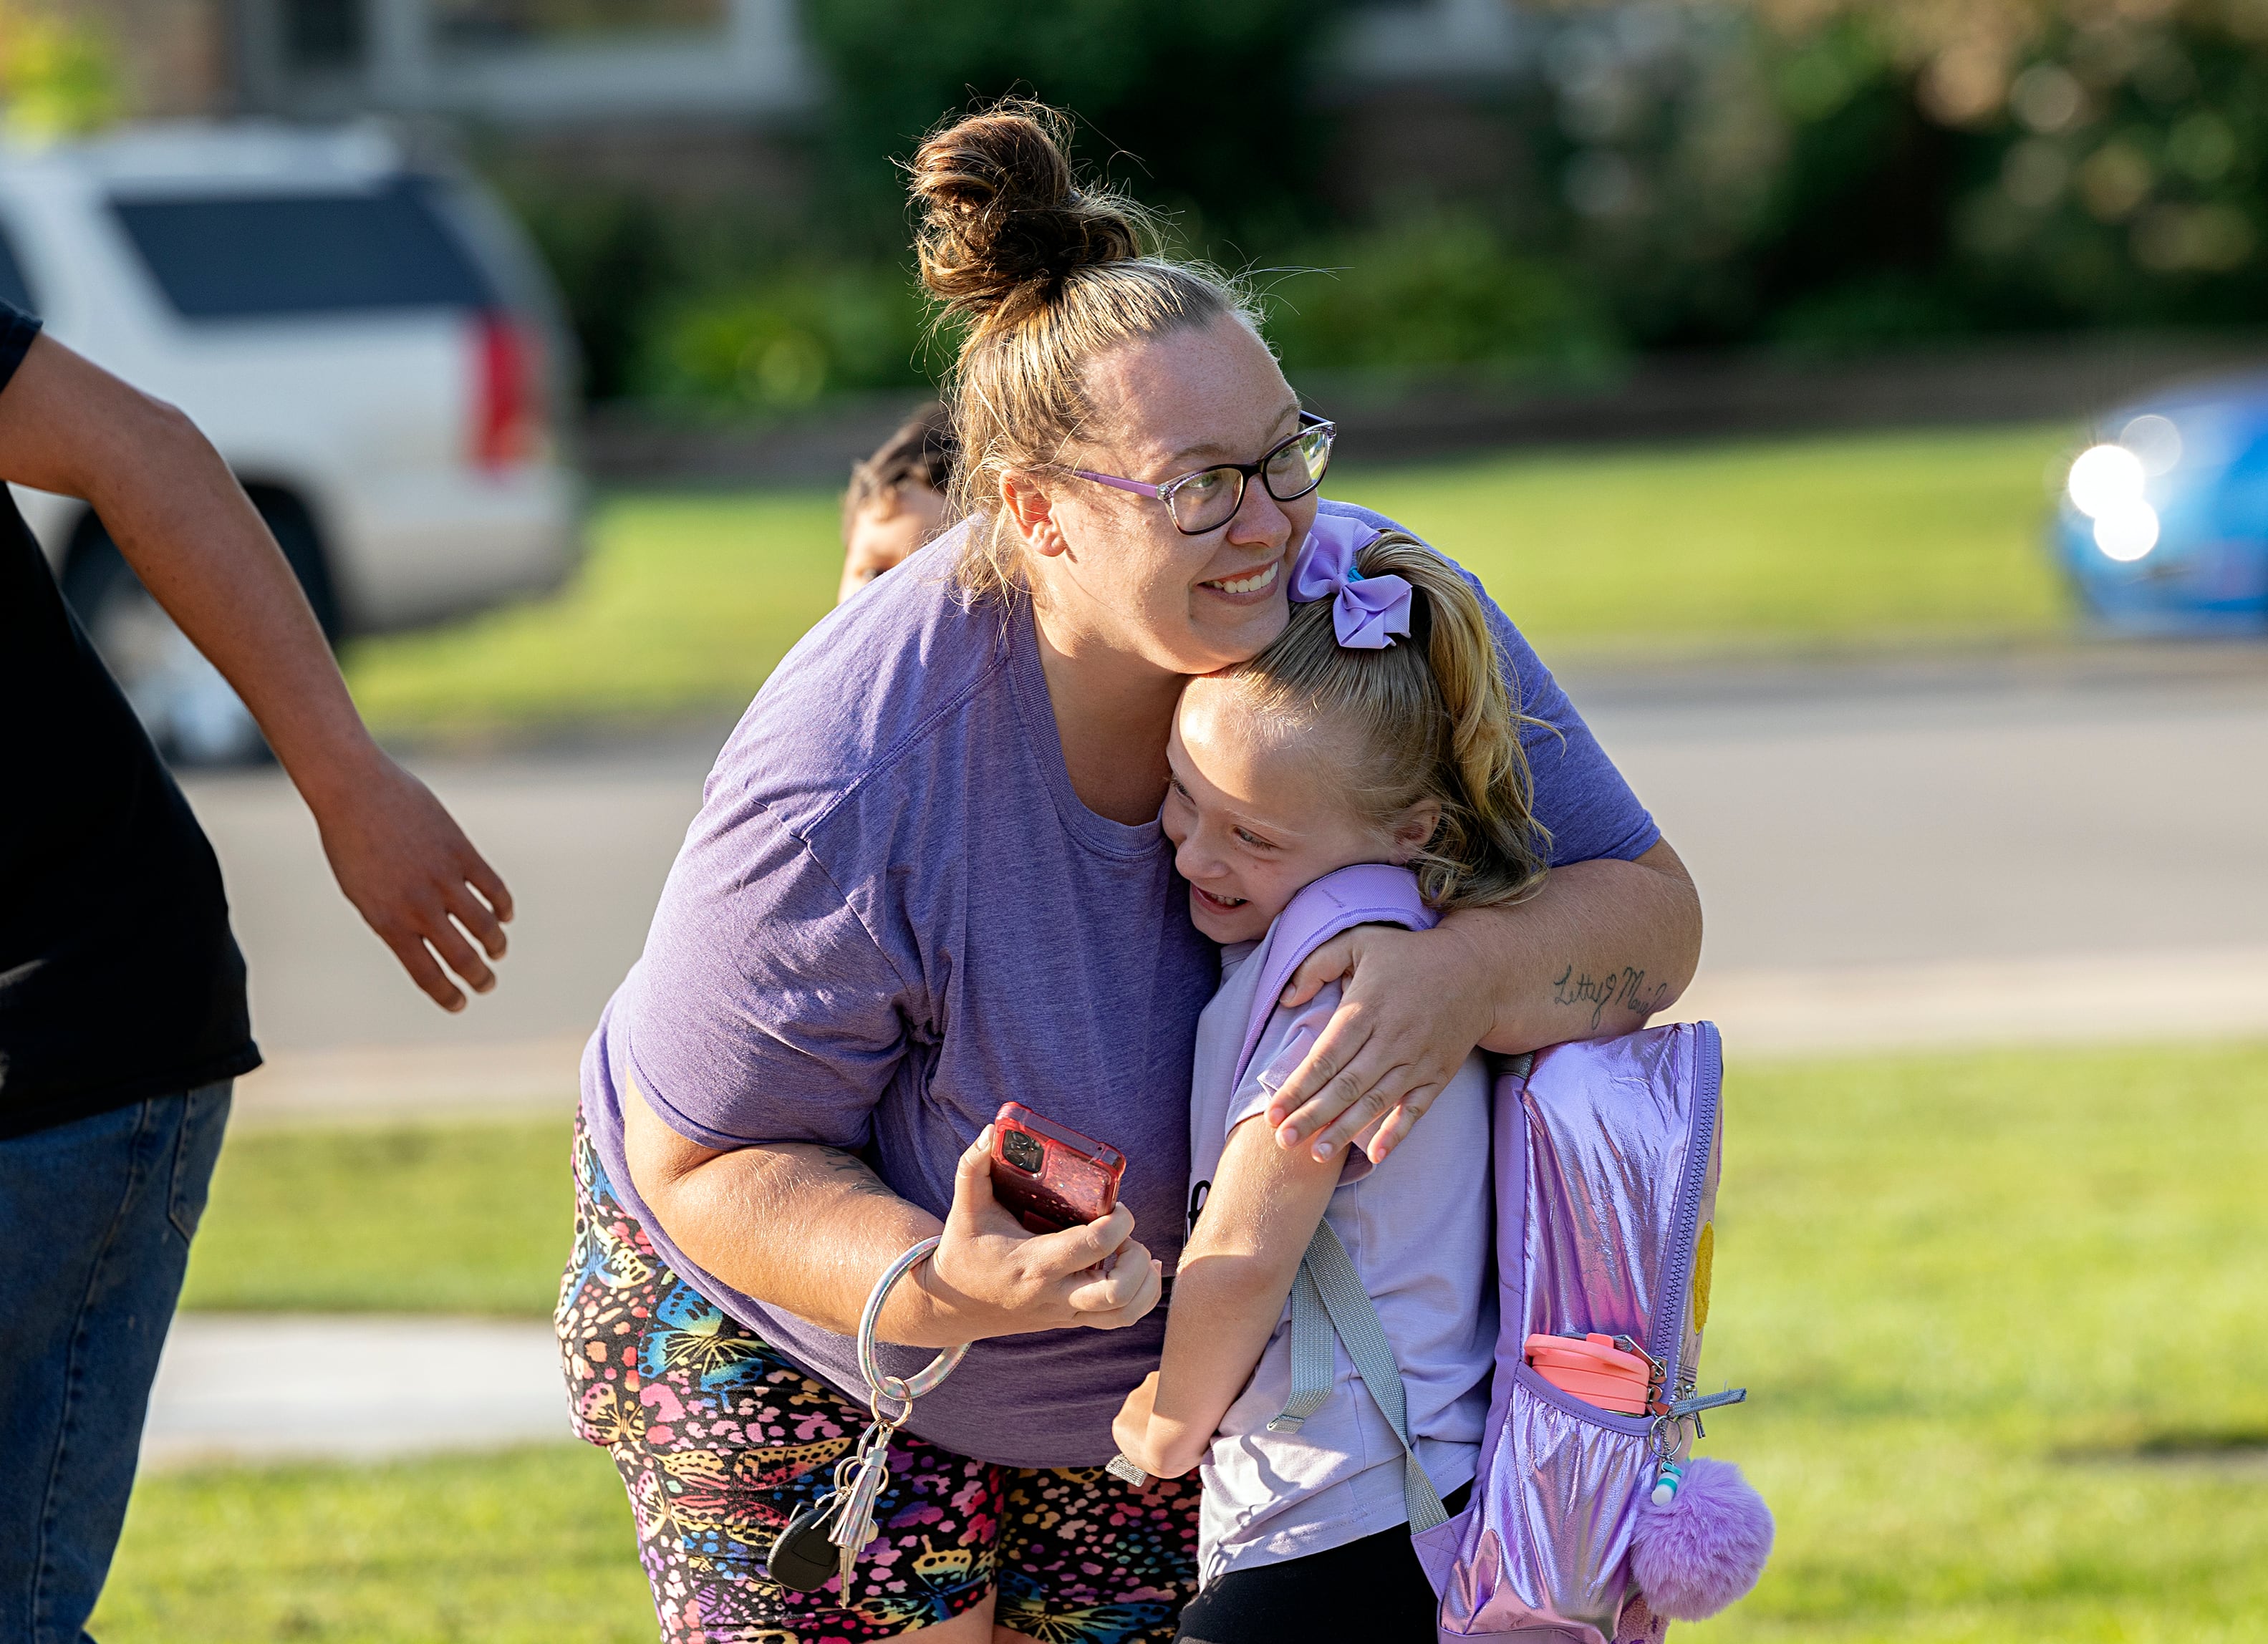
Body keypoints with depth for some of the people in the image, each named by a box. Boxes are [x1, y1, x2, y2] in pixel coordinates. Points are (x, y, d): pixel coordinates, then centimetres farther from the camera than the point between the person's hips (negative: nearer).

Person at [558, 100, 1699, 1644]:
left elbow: (1651, 918, -21)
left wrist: (1474, 967, -44)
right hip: (794, 1330, -4)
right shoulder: (850, 784, -36)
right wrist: (941, 1288, -43)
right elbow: (707, 1160, -24)